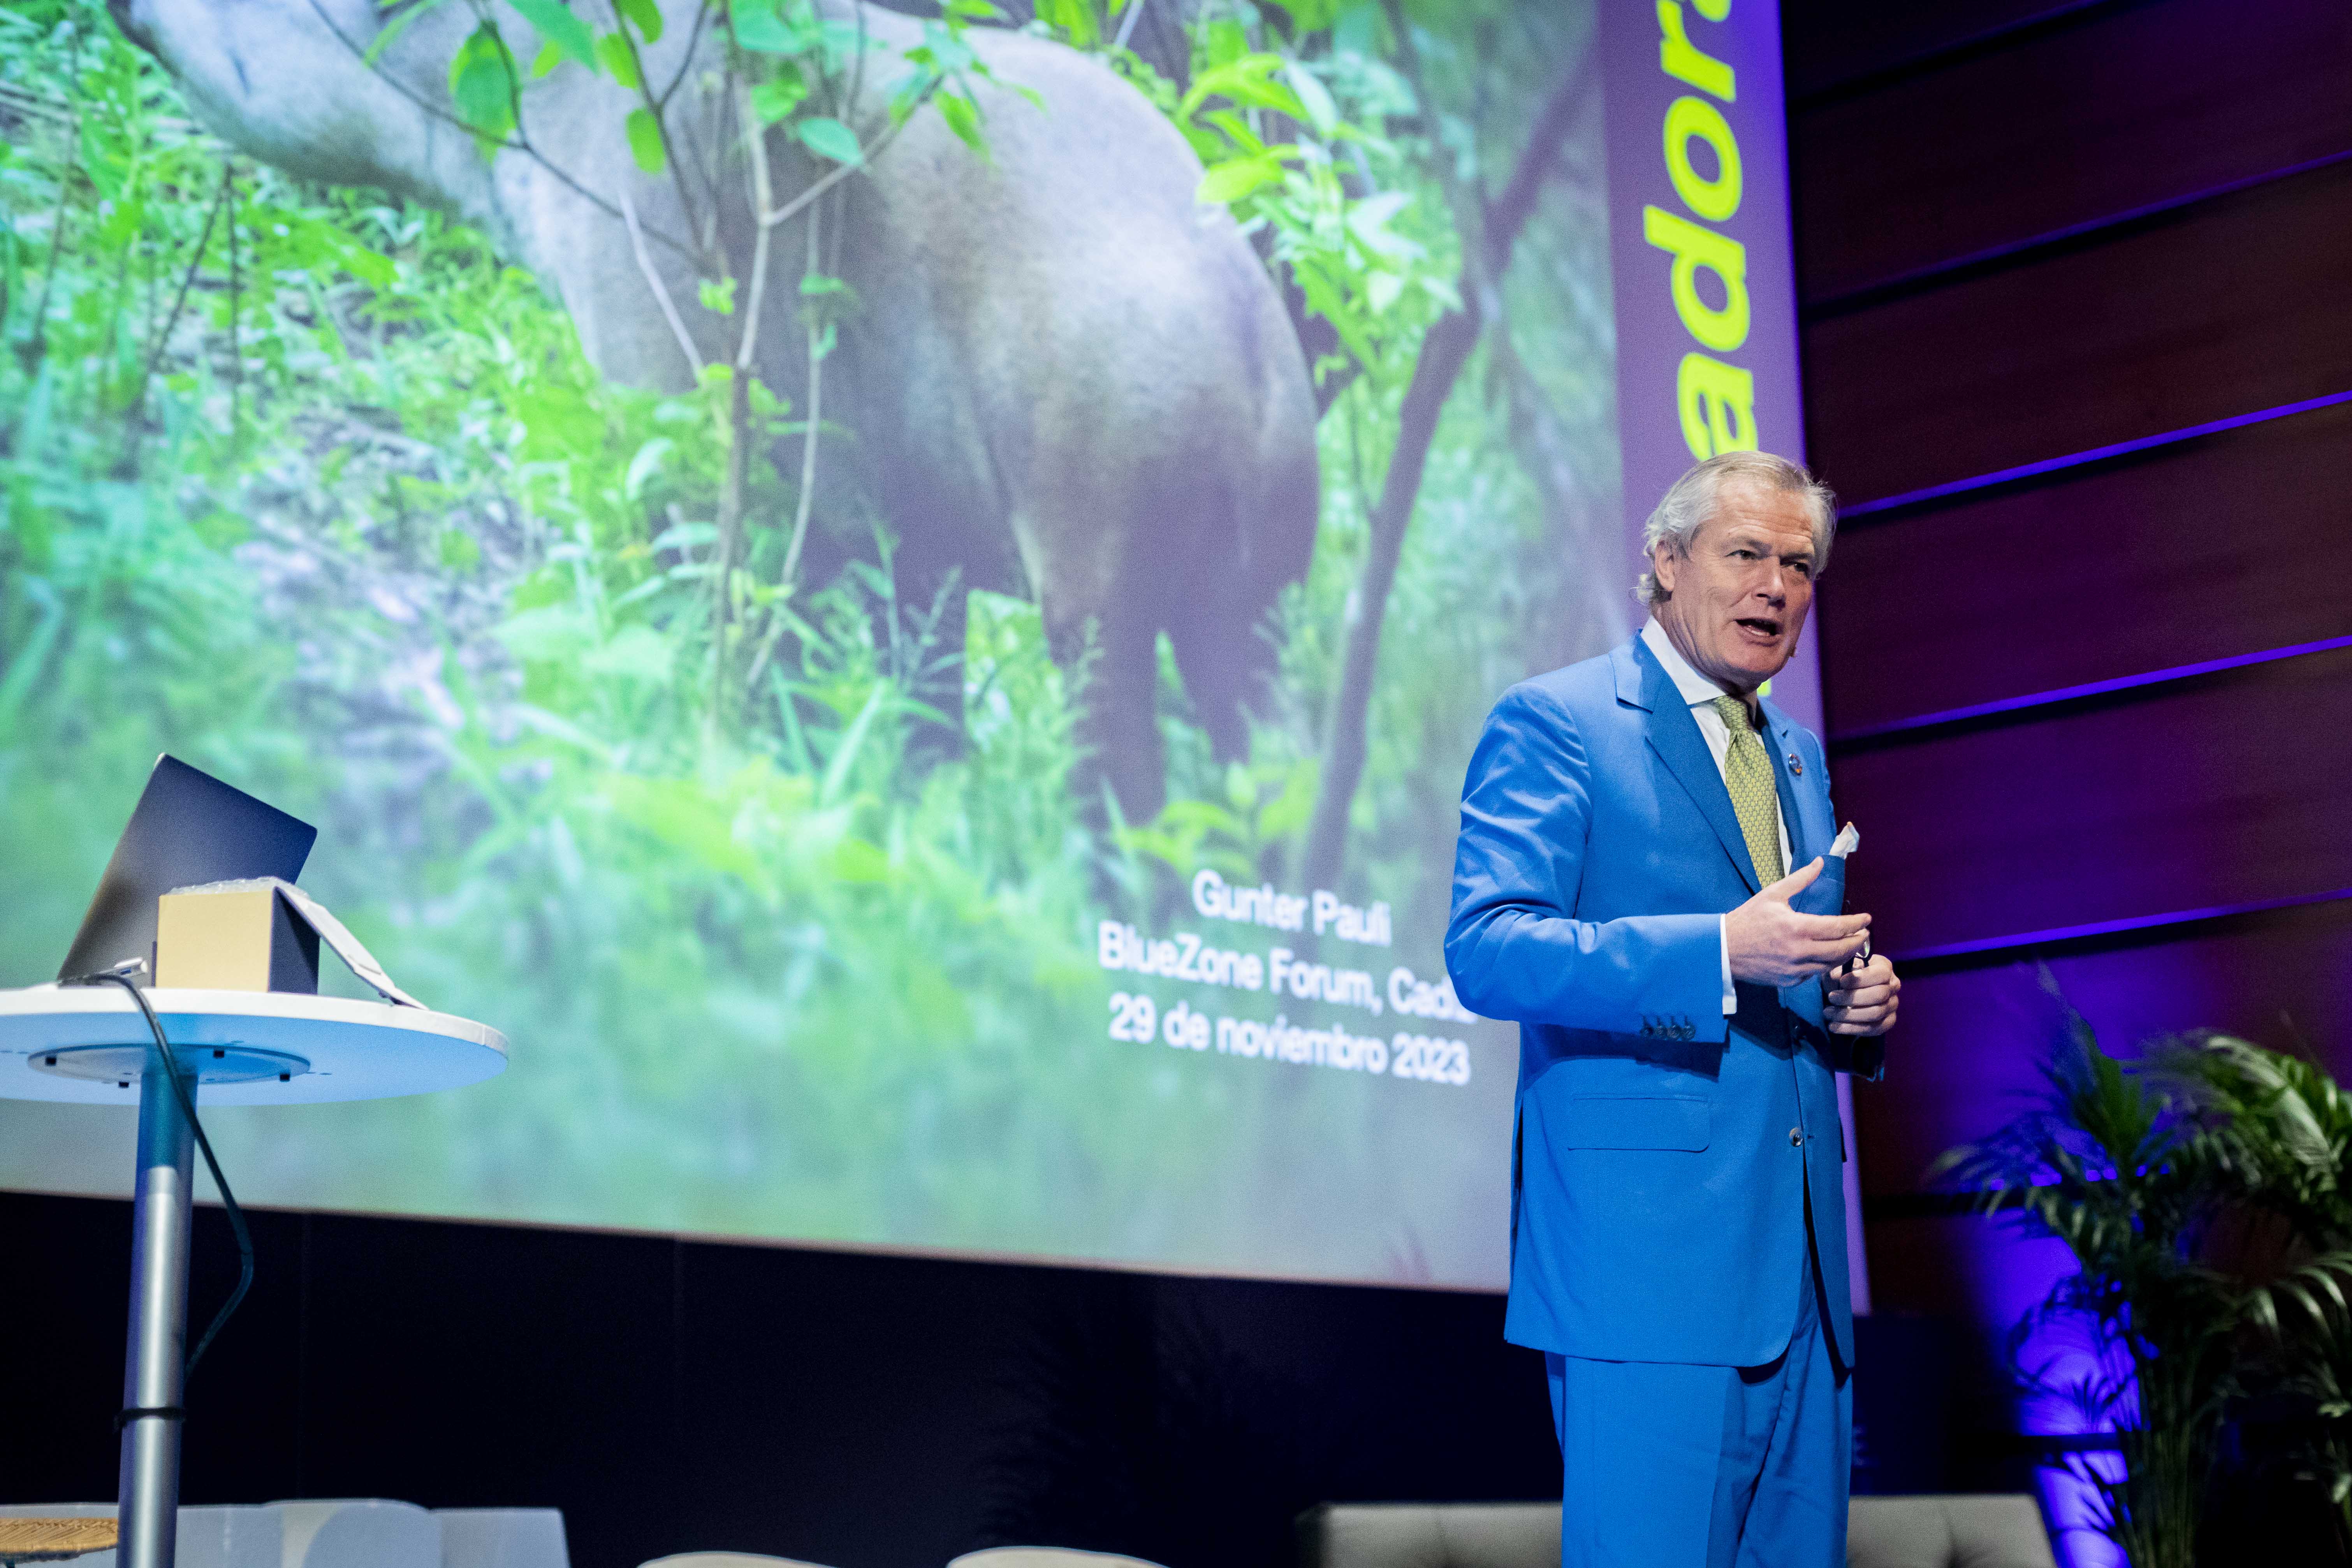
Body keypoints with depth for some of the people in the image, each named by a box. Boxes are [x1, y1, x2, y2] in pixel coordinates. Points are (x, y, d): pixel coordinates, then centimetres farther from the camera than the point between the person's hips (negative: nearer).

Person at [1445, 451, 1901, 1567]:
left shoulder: (1800, 755, 21)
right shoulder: (1553, 723, -3)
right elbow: (1486, 952, -14)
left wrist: (1856, 1003, 4)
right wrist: (1721, 953, -24)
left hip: (1798, 1259, 8)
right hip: (1646, 1250, -7)